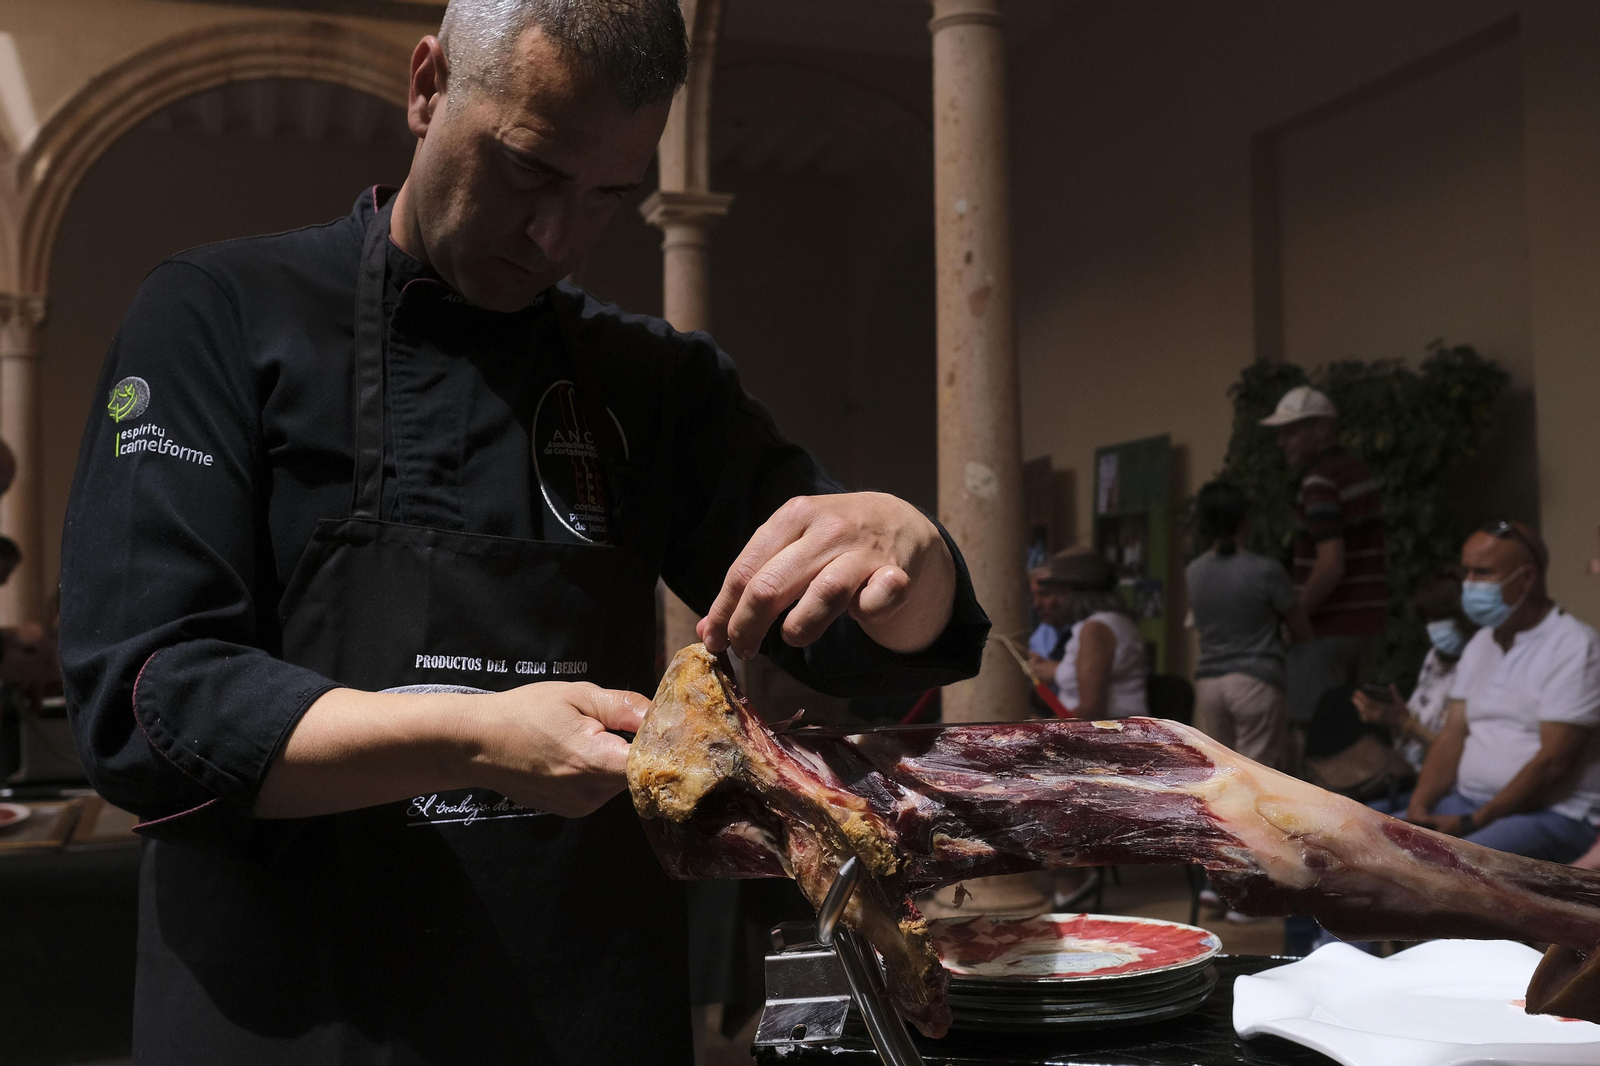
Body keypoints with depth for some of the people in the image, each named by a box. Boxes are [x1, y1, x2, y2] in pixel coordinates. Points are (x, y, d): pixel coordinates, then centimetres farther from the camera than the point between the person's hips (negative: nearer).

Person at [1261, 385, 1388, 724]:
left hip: (1330, 626, -10)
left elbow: (1331, 564, -24)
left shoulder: (1320, 483, -16)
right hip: (1368, 619, 10)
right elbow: (1379, 559, 19)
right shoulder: (1361, 474, 14)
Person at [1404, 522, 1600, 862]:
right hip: (1468, 801, 8)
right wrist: (1419, 807, -7)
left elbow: (1553, 762, -17)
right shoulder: (1480, 645, 15)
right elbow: (1452, 736, 10)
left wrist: (1471, 822, -19)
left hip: (1552, 812, -8)